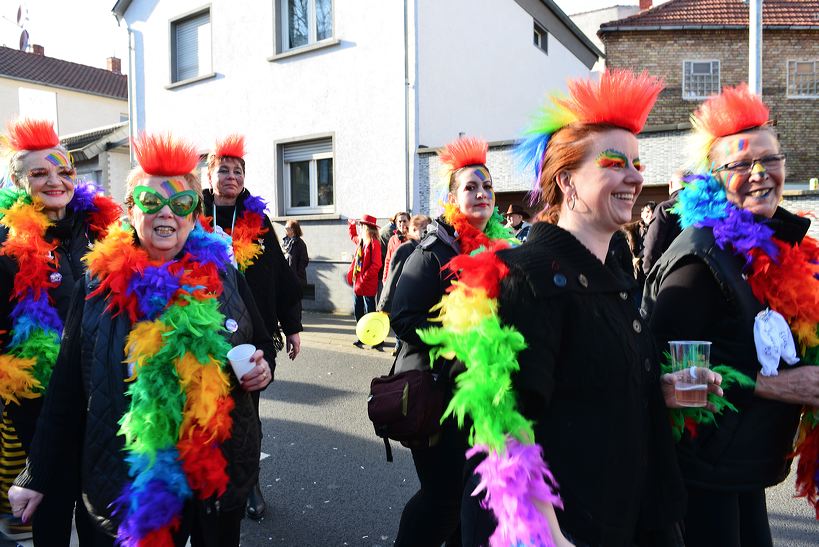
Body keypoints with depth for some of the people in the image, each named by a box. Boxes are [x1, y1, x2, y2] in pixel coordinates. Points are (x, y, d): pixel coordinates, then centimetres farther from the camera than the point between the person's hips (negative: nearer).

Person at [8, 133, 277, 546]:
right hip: (125, 481, -1)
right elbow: (67, 388, 2)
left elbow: (263, 347, 11)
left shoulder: (223, 275, -1)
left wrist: (262, 368, -11)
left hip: (220, 471, 2)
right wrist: (36, 477, 6)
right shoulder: (99, 283, -3)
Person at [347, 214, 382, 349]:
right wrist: (351, 224, 26)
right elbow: (353, 236, 37)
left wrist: (364, 278, -23)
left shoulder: (374, 243, -15)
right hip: (357, 284, 9)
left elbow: (376, 264, -22)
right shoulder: (360, 240, 11)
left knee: (370, 313, -3)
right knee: (358, 312, 14)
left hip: (368, 285, -9)